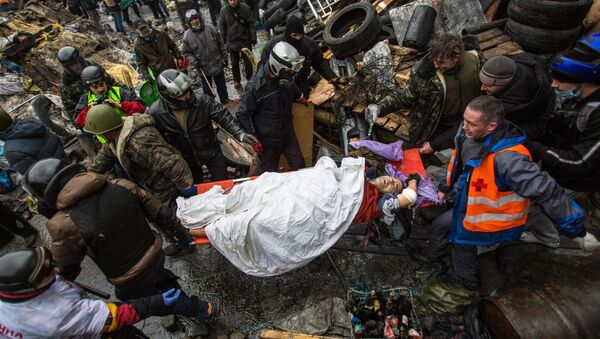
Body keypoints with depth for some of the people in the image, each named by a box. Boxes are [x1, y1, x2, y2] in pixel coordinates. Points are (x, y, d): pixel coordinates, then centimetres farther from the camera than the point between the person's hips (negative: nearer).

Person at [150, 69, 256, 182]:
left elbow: (223, 116, -18)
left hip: (212, 152, -1)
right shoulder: (155, 113, -21)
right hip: (186, 160, 1)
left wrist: (240, 134, -30)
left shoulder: (201, 99, -26)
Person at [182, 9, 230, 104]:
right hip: (203, 68, -1)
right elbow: (186, 52, 0)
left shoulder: (210, 28, -9)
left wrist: (225, 58, 4)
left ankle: (225, 102, 39)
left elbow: (221, 45, 0)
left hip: (217, 64, 1)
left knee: (221, 85, 18)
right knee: (207, 89, 13)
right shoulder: (187, 36, -10)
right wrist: (193, 61, -17)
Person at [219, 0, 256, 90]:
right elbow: (222, 26, 0)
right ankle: (236, 81, 31)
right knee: (234, 63, 13)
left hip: (245, 41, -1)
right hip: (232, 42, 1)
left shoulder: (245, 8, -11)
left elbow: (251, 24, -6)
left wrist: (253, 38, -7)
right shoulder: (224, 10, -7)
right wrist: (223, 41, 0)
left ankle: (250, 78, 35)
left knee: (248, 61, 14)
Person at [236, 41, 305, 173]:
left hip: (288, 134, 6)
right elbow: (242, 114, -17)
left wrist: (300, 96, 5)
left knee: (300, 167, 17)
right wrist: (253, 139, -15)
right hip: (268, 140, -5)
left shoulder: (285, 77, -6)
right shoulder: (256, 86, -26)